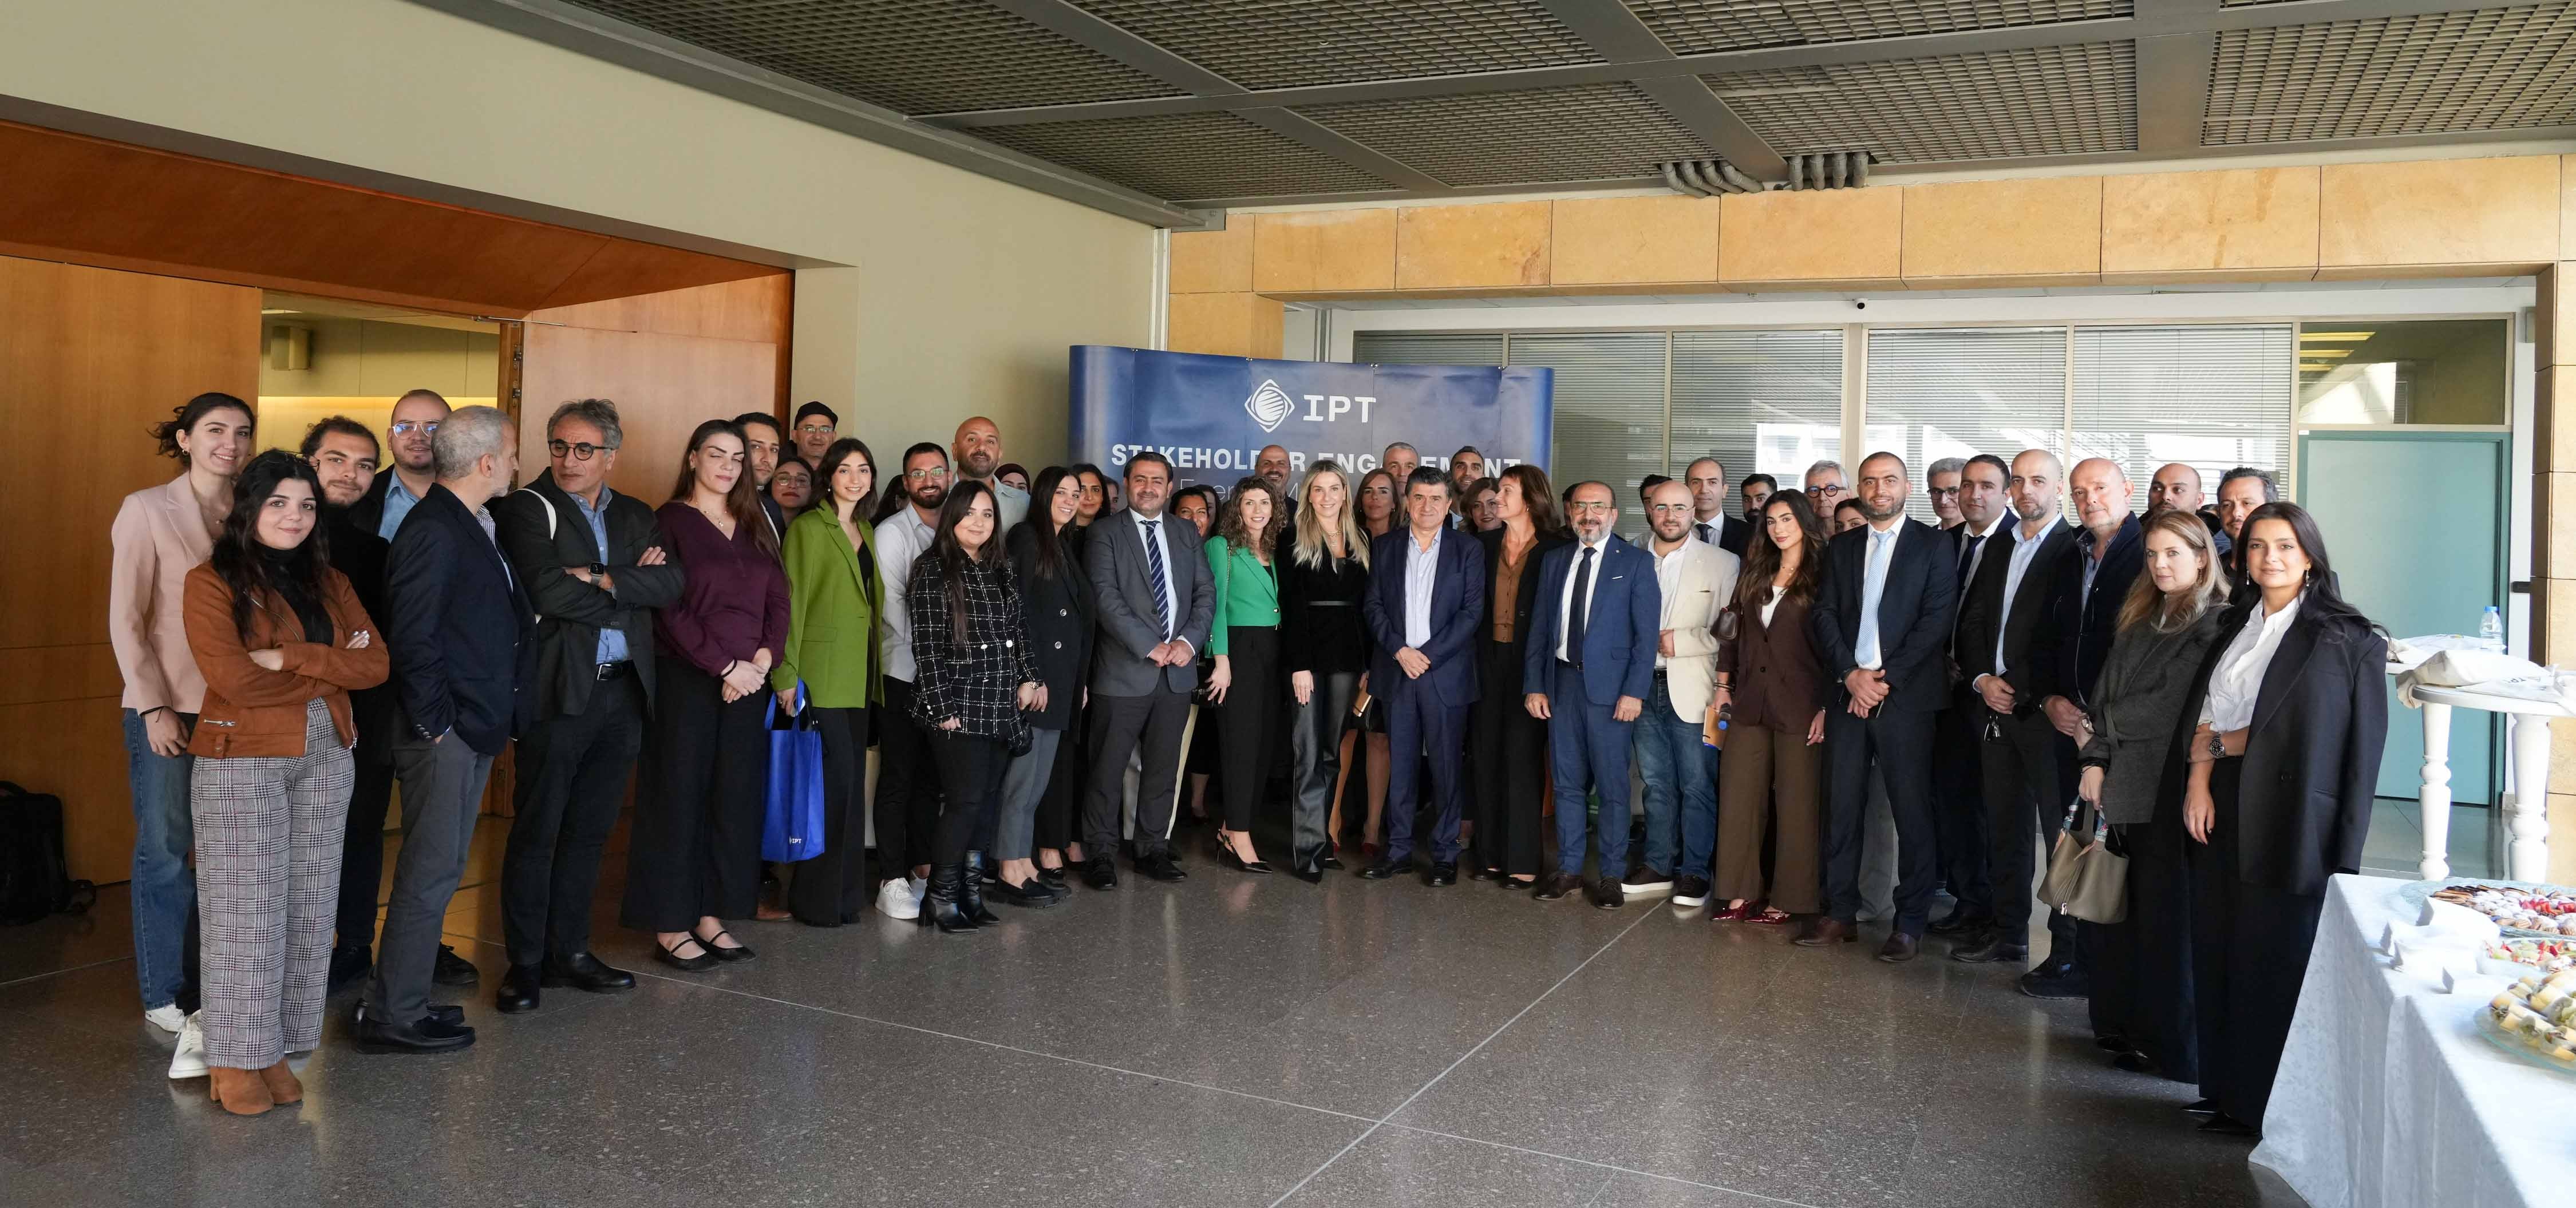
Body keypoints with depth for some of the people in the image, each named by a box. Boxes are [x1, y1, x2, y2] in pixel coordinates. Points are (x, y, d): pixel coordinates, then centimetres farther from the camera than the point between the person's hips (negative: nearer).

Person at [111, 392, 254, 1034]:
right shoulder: (147, 509, -4)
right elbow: (126, 620, -5)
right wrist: (155, 707, -10)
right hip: (168, 707, -3)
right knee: (164, 850, 4)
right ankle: (161, 993, 17)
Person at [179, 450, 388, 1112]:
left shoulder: (329, 582, 12)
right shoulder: (212, 581, -3)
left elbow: (375, 664, -1)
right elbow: (234, 678, -15)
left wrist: (290, 657, -13)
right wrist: (329, 671, -8)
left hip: (325, 759, 5)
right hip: (240, 762, -5)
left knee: (307, 907, 6)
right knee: (246, 909, 0)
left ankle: (276, 1050, 17)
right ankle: (236, 1057, 12)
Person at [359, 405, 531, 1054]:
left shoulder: (474, 526, 13)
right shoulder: (433, 531, -17)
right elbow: (412, 638, -21)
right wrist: (435, 724, -16)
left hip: (472, 731, 10)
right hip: (443, 733, -10)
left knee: (438, 871, 17)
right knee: (429, 874, -2)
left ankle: (401, 998, 28)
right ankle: (393, 1017, 9)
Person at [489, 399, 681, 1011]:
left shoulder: (636, 517, 14)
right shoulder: (527, 509, -2)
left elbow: (671, 582, -2)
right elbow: (548, 592, -17)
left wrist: (603, 581, -14)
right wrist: (630, 592, -7)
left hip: (623, 691, 5)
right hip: (559, 690, -5)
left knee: (589, 829, 13)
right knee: (537, 829, 2)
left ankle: (570, 950, 23)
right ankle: (526, 961, 12)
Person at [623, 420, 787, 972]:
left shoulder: (754, 527, 14)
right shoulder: (671, 522, -2)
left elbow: (779, 601, 9)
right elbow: (670, 609, -10)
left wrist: (761, 661, -7)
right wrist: (724, 666, -14)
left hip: (747, 682, 5)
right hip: (686, 679, -5)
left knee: (735, 798, 6)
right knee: (678, 797, 0)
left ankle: (711, 915, 15)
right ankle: (669, 926, 7)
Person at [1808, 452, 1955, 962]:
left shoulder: (1932, 544, 3)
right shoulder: (1842, 547, 14)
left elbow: (1937, 619, -6)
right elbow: (1825, 616, 7)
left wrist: (1885, 678, -11)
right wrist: (1851, 674, -8)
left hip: (1905, 695, -3)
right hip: (1848, 692, 4)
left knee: (1911, 810, 0)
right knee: (1842, 805, 5)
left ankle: (1910, 921, 9)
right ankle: (1840, 912, 14)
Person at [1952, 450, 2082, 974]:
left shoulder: (2074, 549, -4)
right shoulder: (1999, 546, 16)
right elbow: (1971, 620, 15)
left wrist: (2043, 696, -14)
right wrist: (1981, 679, 1)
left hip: (2046, 710, -6)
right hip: (1995, 702, 6)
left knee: (2062, 829, -3)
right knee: (2004, 826, 12)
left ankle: (2069, 946, 4)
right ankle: (2008, 931, 21)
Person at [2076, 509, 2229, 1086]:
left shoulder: (2215, 624, -8)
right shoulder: (2140, 620, 16)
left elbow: (2171, 705, -15)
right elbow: (2106, 691, 11)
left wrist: (2104, 726, -7)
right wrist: (2095, 759, 2)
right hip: (2126, 785, 7)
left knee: (2166, 914, 0)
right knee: (2127, 907, 10)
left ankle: (2169, 1043, 11)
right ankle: (2128, 1023, 21)